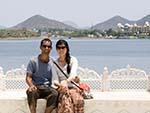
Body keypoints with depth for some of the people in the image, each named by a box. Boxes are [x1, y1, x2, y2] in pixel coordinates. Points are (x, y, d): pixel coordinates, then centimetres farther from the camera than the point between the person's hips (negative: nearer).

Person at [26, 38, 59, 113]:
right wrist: (31, 85, -23)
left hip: (47, 88, 1)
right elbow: (28, 77, -1)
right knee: (31, 92, -36)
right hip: (36, 87, -1)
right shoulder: (33, 61, 3)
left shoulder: (52, 62, 7)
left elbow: (54, 79, 4)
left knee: (55, 93, -32)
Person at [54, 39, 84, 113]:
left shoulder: (73, 60, 5)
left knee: (78, 100, -35)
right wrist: (60, 84, -21)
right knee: (66, 99, -35)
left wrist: (66, 81, -35)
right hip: (62, 88, 0)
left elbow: (73, 74, -13)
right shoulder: (55, 63, 9)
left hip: (73, 87, 0)